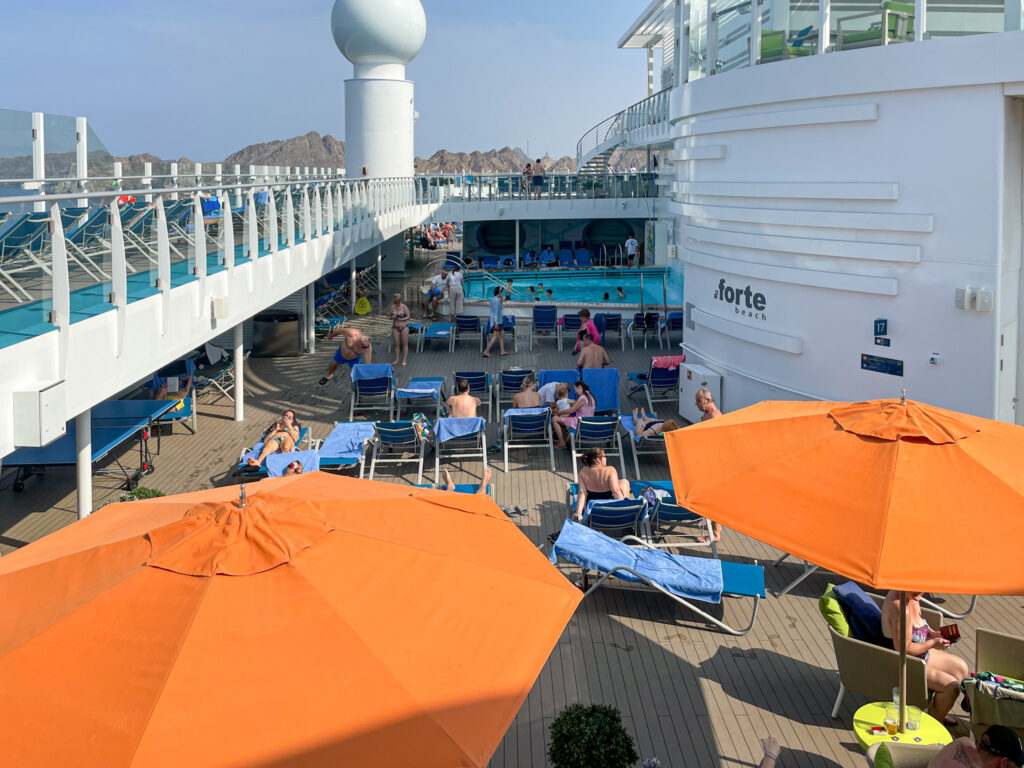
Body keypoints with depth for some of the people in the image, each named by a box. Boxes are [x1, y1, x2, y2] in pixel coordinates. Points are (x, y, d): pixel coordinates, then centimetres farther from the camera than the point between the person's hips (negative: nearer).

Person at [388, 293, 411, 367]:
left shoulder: (404, 307, -6)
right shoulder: (392, 307, 3)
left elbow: (408, 317, -7)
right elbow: (389, 316, 10)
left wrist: (401, 319, -20)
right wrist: (392, 317, -12)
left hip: (404, 327, -3)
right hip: (395, 327, 3)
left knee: (404, 344, -1)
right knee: (396, 344, 4)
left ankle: (404, 360, 4)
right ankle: (397, 360, 12)